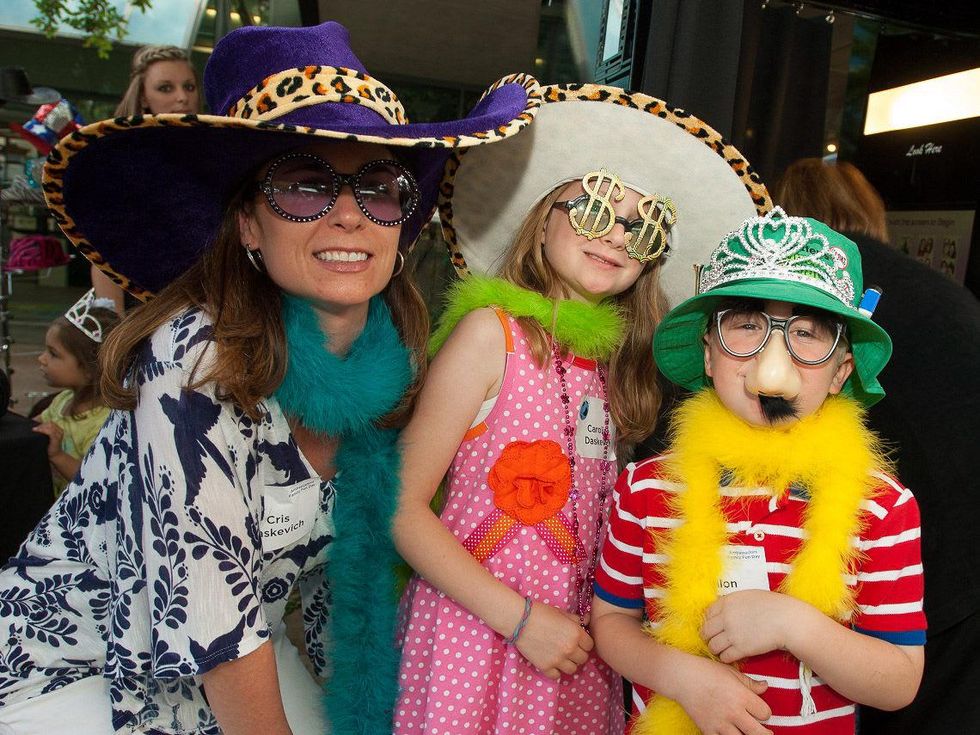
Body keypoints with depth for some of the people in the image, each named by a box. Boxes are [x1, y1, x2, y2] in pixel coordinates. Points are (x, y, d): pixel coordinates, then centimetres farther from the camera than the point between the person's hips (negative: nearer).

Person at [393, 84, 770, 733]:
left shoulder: (622, 359, 5)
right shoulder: (492, 331, -11)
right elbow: (402, 505, -13)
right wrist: (518, 618, -15)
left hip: (577, 645, 5)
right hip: (479, 631, -4)